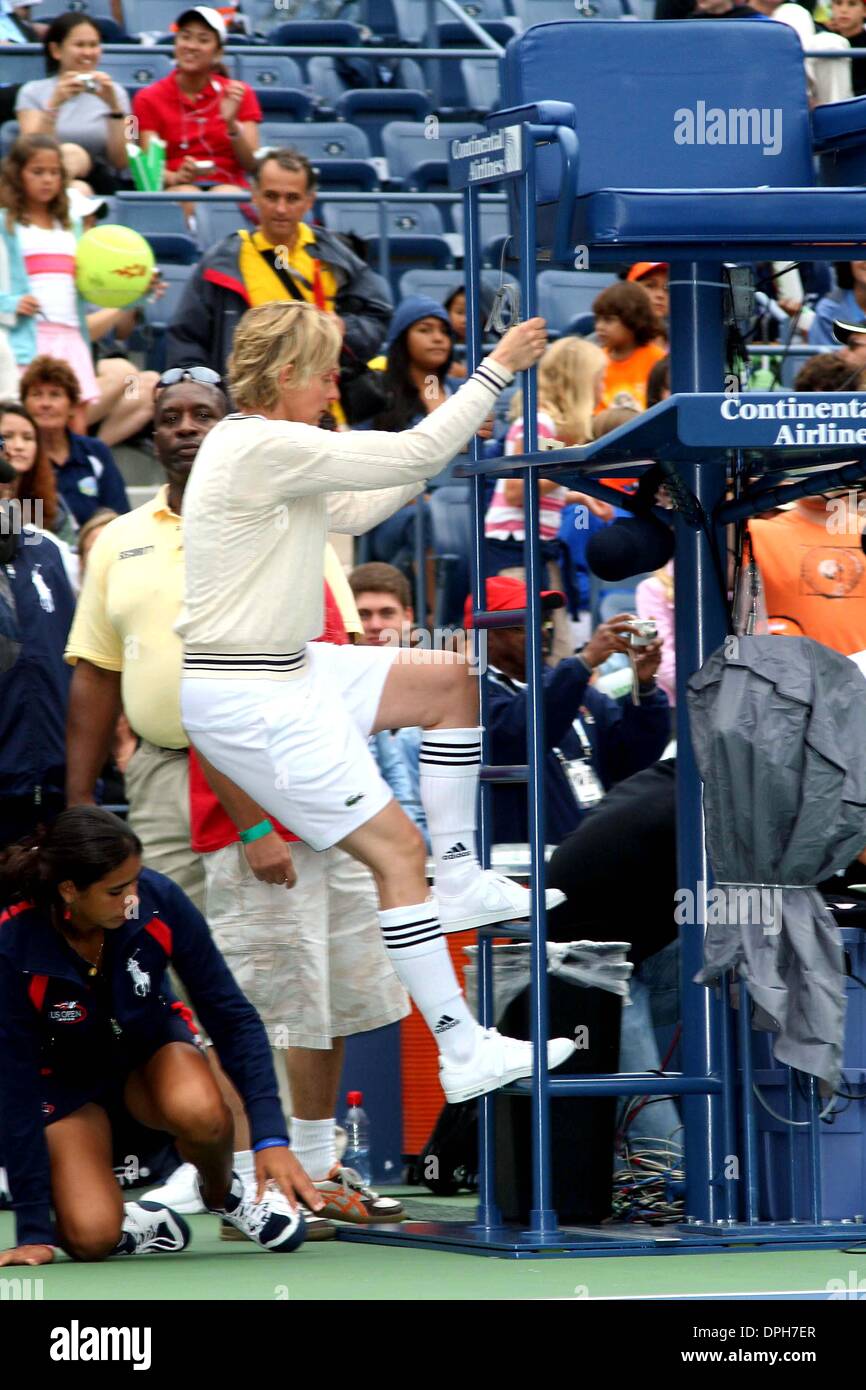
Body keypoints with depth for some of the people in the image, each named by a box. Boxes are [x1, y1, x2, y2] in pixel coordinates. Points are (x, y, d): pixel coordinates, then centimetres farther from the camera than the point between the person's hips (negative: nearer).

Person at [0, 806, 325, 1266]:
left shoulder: (160, 902, -25)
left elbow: (233, 1017, -16)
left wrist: (271, 1136, -26)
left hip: (150, 1048, 2)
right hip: (67, 1080, -2)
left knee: (197, 1110, -35)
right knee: (90, 1236, -26)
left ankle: (223, 1192, -1)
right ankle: (129, 1222, 10)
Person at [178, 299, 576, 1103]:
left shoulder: (255, 444, 11)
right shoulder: (263, 447, -21)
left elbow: (351, 511, 24)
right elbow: (411, 456, -19)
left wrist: (447, 450, 16)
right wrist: (498, 368, -10)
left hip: (286, 670, 10)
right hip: (246, 698, -10)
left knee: (451, 681, 15)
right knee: (397, 850, -10)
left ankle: (457, 882, 15)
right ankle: (463, 1053, -9)